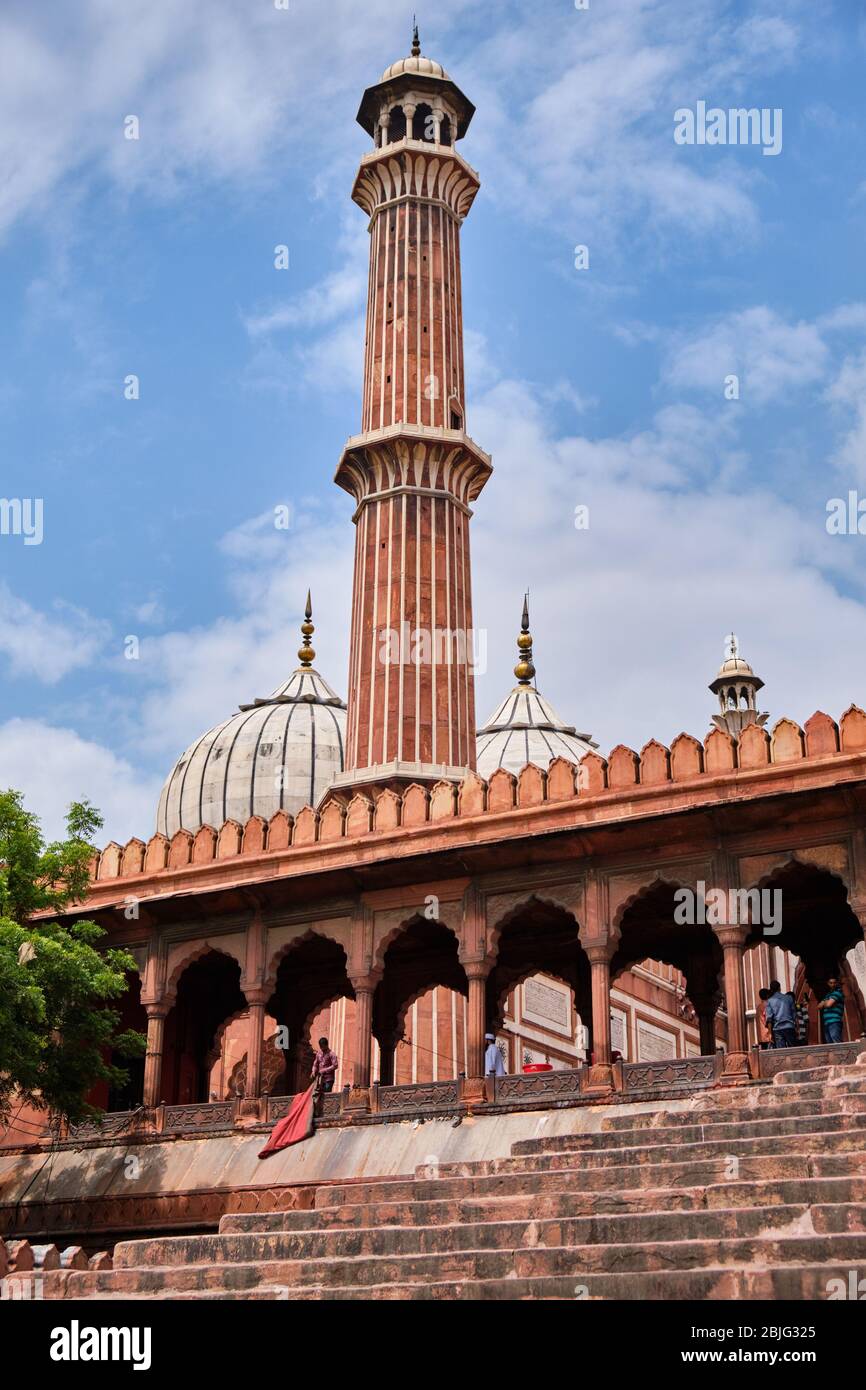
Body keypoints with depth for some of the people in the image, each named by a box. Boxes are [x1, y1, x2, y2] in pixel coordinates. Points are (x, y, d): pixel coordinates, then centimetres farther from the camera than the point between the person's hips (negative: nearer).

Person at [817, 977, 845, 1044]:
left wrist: (824, 1003, 12)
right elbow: (819, 1006, 18)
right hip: (826, 1023, 8)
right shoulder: (827, 994, 26)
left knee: (837, 1043, -23)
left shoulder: (838, 992, 1)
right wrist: (826, 1002, 0)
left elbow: (828, 1004, -11)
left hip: (834, 1022, -8)